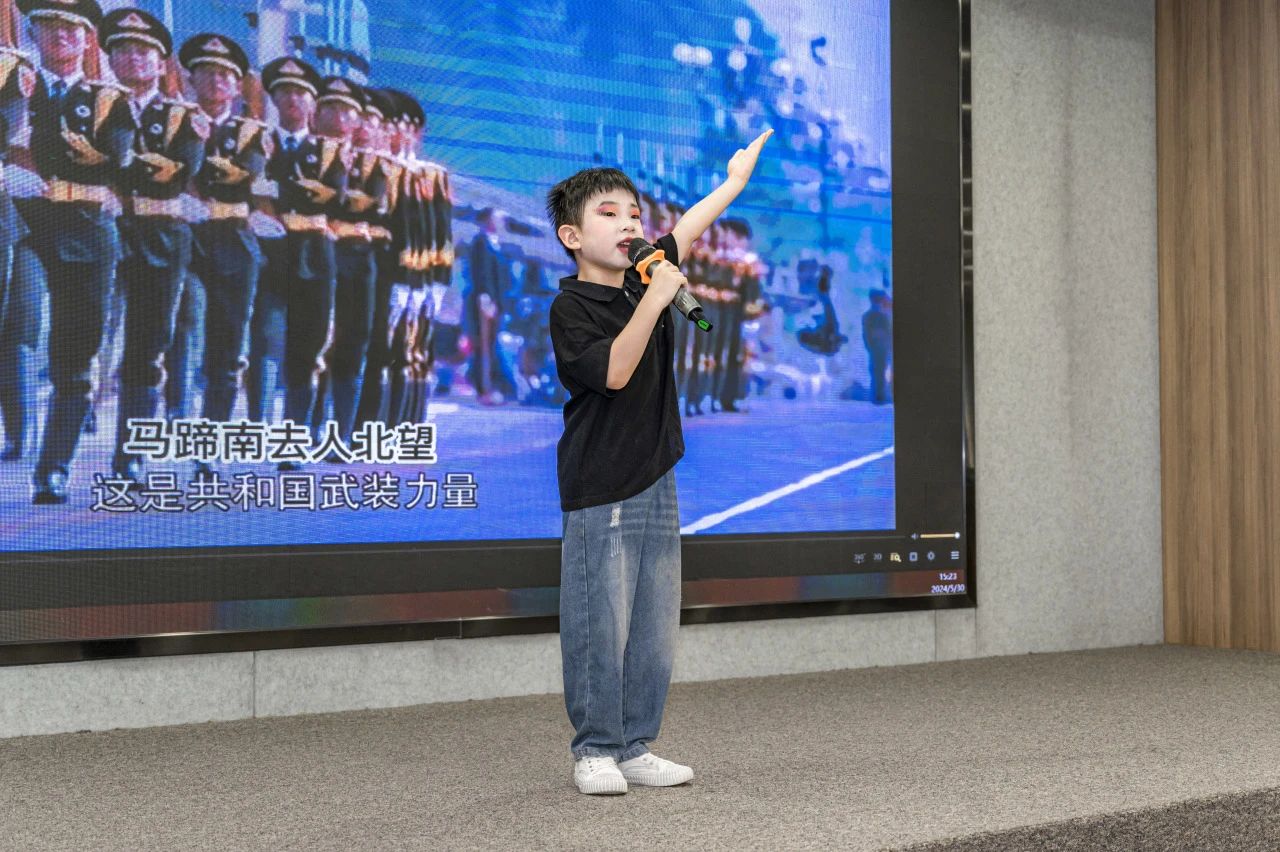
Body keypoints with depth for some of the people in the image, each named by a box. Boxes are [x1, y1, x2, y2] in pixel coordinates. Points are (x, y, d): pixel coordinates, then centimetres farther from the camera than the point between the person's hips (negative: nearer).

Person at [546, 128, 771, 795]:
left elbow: (684, 233, 28)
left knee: (655, 629, 8)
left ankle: (635, 747, 17)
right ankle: (596, 750, 9)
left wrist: (735, 180, 39)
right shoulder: (571, 308, -8)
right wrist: (654, 301, -23)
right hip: (599, 491, -7)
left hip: (656, 483, 7)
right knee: (600, 627, -4)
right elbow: (614, 371, -21)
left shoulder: (648, 278, 12)